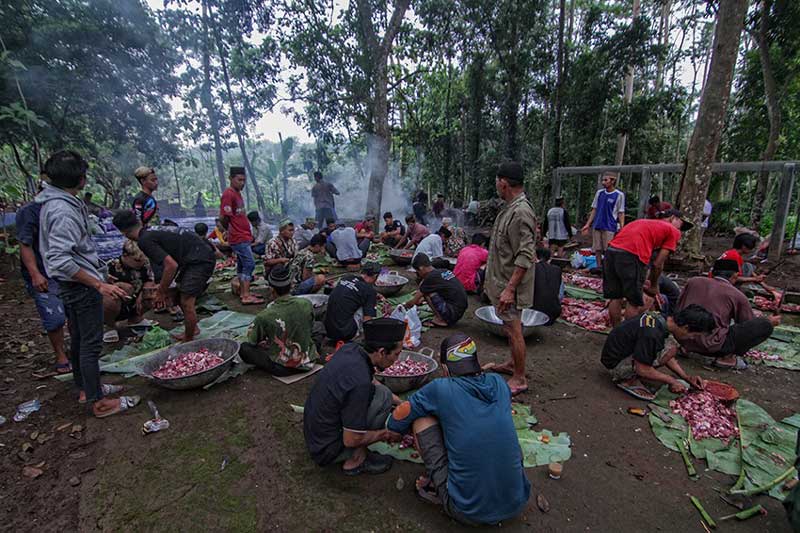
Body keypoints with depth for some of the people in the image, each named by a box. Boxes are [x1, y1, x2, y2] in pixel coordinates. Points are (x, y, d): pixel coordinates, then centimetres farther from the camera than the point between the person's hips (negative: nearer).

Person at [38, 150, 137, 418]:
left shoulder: (52, 201, 7)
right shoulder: (64, 210, -24)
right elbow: (60, 260, -29)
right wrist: (99, 285, -29)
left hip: (71, 285, 10)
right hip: (81, 285, -10)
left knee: (78, 339, 20)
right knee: (91, 343, -1)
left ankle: (86, 388, 36)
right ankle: (99, 402, 10)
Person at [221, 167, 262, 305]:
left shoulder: (237, 193, 14)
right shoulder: (228, 194, -16)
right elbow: (223, 218, -19)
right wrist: (230, 230, -3)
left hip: (243, 236, 10)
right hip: (239, 238, -10)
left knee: (242, 264, 14)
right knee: (249, 263, -10)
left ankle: (243, 293, 22)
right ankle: (246, 296, -7)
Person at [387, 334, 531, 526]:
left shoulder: (441, 389, -10)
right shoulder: (498, 383, 2)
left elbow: (394, 423, 2)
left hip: (468, 513, -4)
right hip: (517, 505, 5)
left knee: (421, 419, 3)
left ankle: (436, 486, 15)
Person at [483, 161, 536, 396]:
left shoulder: (521, 212, -21)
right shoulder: (510, 208, 10)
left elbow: (525, 257, -25)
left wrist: (509, 289, -27)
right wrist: (491, 280, 21)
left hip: (510, 284, -10)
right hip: (502, 280, 10)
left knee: (513, 329, 0)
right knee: (510, 327, 21)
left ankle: (519, 379, 13)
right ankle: (513, 363, 37)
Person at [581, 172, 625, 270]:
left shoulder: (619, 195, -2)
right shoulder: (599, 192, 10)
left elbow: (621, 213, -1)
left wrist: (622, 227, -13)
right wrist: (588, 224, 10)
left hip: (609, 227, -4)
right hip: (597, 226, 4)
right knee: (597, 248, 6)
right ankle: (599, 267, 16)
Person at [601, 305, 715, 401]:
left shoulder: (661, 318, 0)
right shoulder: (652, 333, -29)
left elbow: (665, 356, 15)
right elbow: (642, 370, -22)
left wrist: (687, 377, 12)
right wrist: (671, 381, -8)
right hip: (616, 365, -9)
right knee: (670, 349, -17)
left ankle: (627, 375, 7)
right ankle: (628, 380, -8)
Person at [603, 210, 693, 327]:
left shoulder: (644, 222, 34)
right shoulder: (673, 231, 15)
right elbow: (658, 264, 9)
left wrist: (641, 281, 36)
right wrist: (654, 285, 23)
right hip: (631, 255, -7)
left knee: (615, 298, 17)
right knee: (633, 301, 9)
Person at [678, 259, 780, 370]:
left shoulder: (693, 281, 8)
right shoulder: (737, 295, 1)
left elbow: (678, 308, 16)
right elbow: (751, 328, 13)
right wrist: (770, 322, 34)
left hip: (685, 341, 5)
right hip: (712, 346, -5)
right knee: (765, 325, 5)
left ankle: (685, 348, 17)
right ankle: (727, 358, -1)